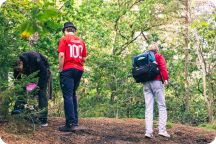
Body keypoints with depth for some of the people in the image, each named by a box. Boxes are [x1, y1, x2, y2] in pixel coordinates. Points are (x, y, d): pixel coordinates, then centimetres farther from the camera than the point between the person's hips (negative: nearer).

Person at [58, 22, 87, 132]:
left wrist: (61, 68, -3)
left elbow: (61, 55, -10)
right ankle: (75, 121, 18)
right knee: (73, 95, 17)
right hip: (79, 70, 6)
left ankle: (71, 124, -13)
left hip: (68, 69, -5)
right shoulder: (81, 41, 14)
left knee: (68, 96, -7)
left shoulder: (64, 39, 0)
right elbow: (84, 58, 12)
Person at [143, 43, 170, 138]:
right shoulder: (159, 56, 8)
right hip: (156, 81, -4)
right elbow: (163, 67, -8)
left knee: (148, 108, 0)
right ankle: (162, 129, -13)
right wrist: (166, 78, -14)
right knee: (162, 106, -2)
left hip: (146, 83, 4)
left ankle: (148, 131, -9)